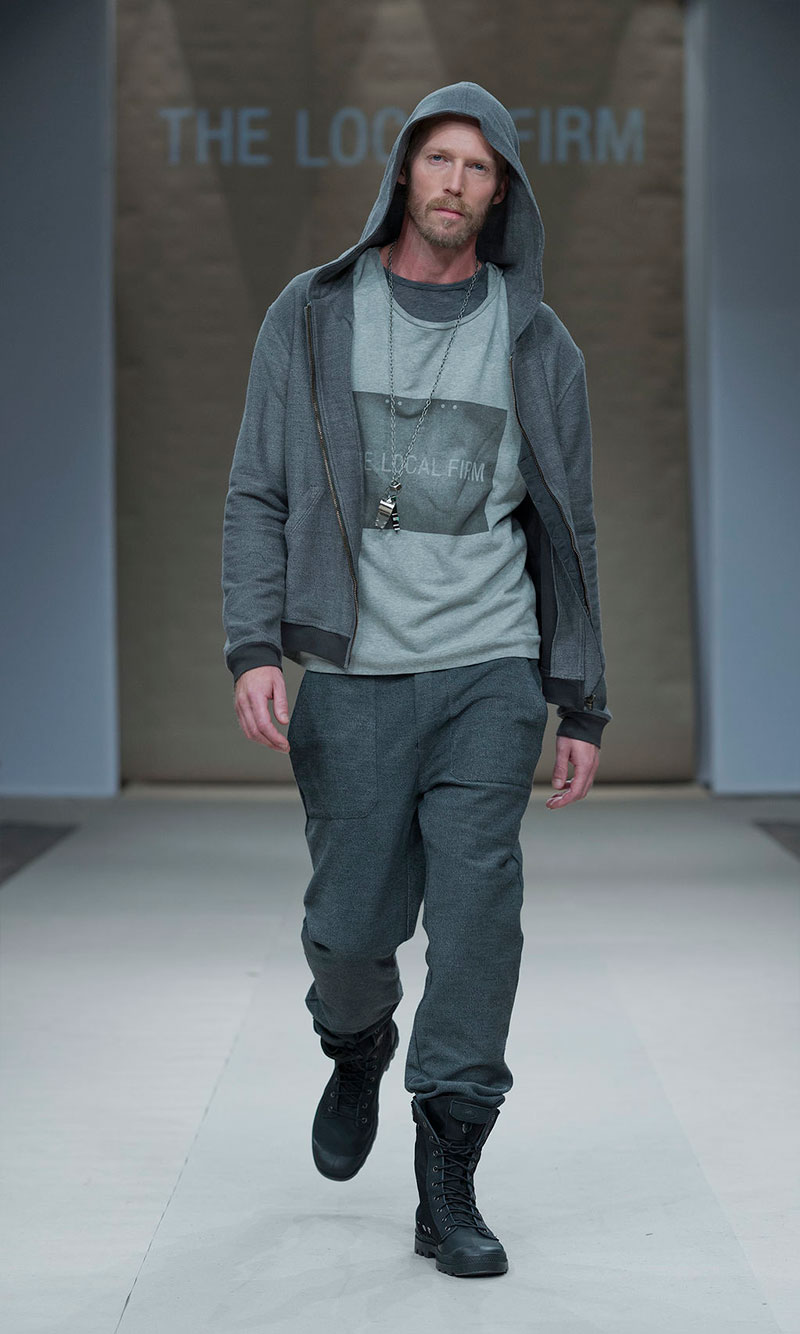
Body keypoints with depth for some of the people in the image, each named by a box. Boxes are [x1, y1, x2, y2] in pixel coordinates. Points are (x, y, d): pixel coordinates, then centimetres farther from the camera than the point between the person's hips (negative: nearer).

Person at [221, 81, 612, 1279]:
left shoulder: (538, 345, 6)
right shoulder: (312, 319, 4)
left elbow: (567, 537, 9)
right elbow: (259, 495, 2)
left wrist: (584, 710, 6)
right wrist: (255, 649, -12)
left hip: (490, 678, 0)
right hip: (355, 679, 0)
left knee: (478, 919, -7)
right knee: (352, 928, 5)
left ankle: (448, 1190, 3)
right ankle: (357, 1051, 40)